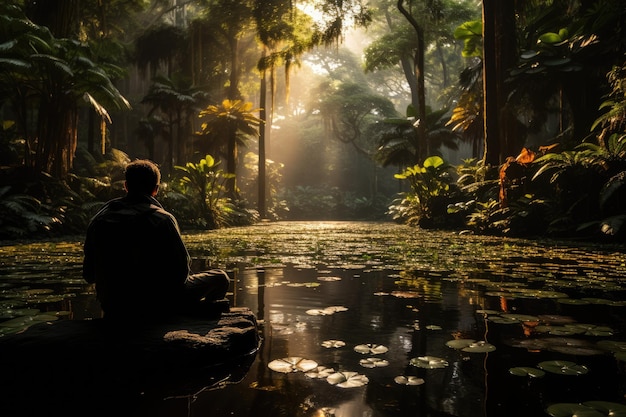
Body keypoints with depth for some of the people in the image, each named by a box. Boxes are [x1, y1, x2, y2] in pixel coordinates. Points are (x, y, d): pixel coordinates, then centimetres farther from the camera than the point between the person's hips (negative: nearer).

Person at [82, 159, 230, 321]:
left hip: (112, 310, 5)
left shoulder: (98, 219, 1)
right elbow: (181, 271, -11)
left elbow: (89, 275, 7)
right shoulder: (162, 219, -14)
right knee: (220, 278, 12)